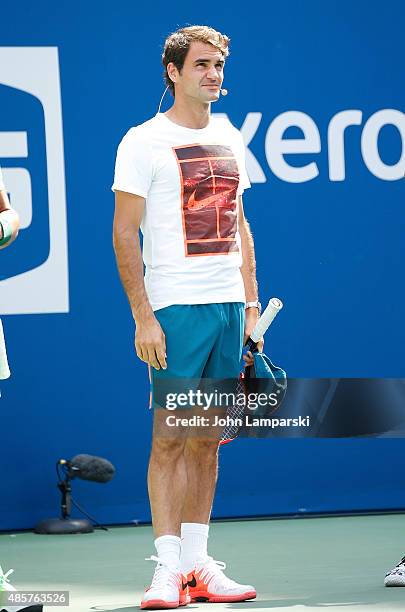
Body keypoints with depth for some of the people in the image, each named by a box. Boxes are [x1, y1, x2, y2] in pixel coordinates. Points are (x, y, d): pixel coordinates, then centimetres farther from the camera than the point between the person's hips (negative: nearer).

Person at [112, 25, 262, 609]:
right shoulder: (145, 141, -3)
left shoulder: (229, 138, 15)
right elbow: (125, 235, -7)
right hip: (177, 307, -6)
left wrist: (251, 303, 13)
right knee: (172, 438, -7)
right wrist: (143, 316, -13)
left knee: (207, 440, 7)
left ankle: (198, 563, 11)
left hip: (230, 305, 6)